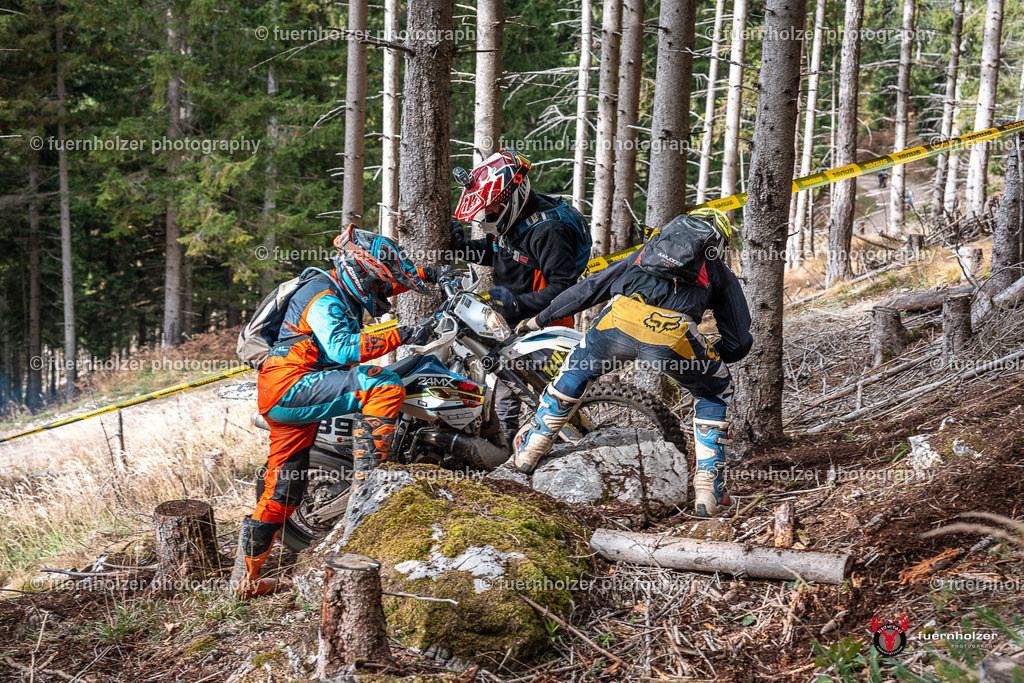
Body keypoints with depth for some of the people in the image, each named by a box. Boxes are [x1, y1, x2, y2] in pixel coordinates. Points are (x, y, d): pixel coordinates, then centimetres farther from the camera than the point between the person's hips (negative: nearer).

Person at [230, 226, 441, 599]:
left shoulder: (342, 290, 14)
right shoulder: (324, 300, -15)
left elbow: (383, 281, 35)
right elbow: (342, 349, -31)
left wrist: (424, 275, 24)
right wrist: (400, 336, -33)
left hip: (283, 399, 10)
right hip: (292, 387, -10)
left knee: (282, 491, 14)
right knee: (384, 384, -21)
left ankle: (246, 578, 22)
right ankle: (367, 478, -21)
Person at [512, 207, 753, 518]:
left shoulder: (646, 251, 38)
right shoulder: (723, 275, 32)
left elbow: (589, 288, 43)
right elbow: (739, 342, 28)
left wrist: (540, 318, 53)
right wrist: (710, 356, 47)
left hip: (620, 320, 2)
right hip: (674, 335, -2)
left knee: (577, 370, 34)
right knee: (715, 393, 27)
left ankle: (530, 449, 42)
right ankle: (708, 487, 19)